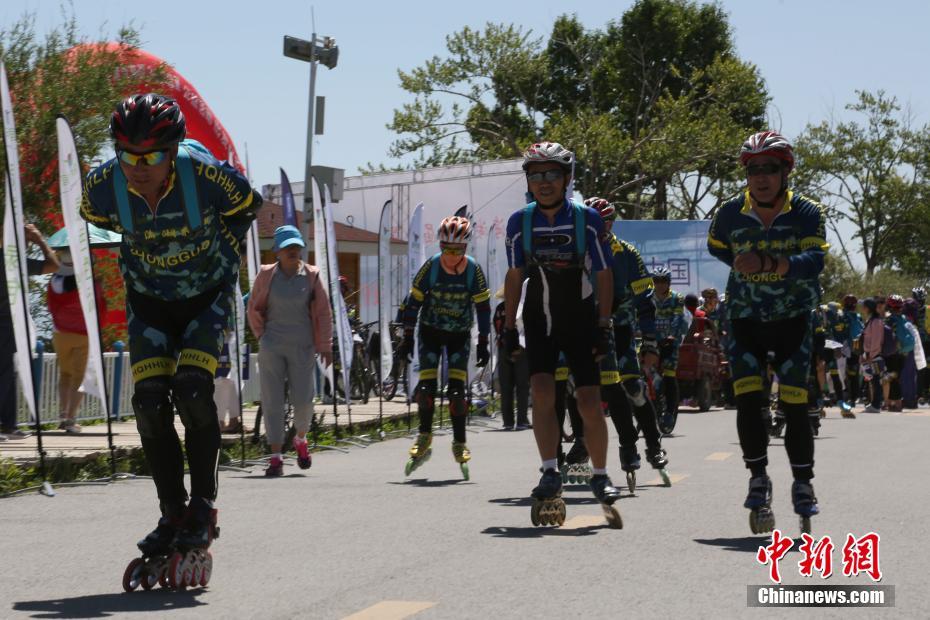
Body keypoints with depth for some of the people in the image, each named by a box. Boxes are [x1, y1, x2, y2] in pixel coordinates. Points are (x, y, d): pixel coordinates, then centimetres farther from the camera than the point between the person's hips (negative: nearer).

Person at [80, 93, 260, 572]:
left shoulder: (207, 175, -29)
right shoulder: (102, 186, -22)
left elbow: (246, 205, -5)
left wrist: (225, 258, 0)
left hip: (207, 296, -2)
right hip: (149, 301, 3)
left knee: (192, 389, -21)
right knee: (149, 401, -10)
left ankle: (203, 508, -7)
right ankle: (172, 514, 4)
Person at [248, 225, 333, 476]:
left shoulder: (311, 276, 2)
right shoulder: (266, 275, 2)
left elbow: (323, 313, 6)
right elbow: (254, 309, 13)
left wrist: (325, 346, 4)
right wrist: (262, 335, 5)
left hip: (302, 346, 0)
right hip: (271, 347, 0)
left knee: (303, 399, -3)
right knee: (272, 401, -3)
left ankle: (301, 439, 28)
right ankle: (276, 457, 1)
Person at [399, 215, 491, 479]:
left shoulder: (474, 270, -13)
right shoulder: (431, 267, -14)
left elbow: (483, 307, -4)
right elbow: (414, 301, -6)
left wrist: (483, 343, -4)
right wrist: (407, 337, -6)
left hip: (459, 334, 0)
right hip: (430, 331, 0)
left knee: (457, 390, -8)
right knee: (427, 386, -8)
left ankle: (459, 444, 2)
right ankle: (424, 438, 8)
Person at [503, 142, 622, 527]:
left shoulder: (587, 220, -12)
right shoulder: (520, 222, -5)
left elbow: (604, 275, -5)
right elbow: (515, 276, 5)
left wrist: (604, 326, -9)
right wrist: (509, 327, 4)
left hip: (581, 319, -2)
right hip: (539, 319, 2)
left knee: (589, 402, -6)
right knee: (542, 392, -16)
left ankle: (600, 477, 10)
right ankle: (551, 474, -11)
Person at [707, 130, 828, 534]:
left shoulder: (808, 214, -14)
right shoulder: (730, 214, -7)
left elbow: (815, 260, -31)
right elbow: (716, 248, 15)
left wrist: (767, 264, -45)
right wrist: (746, 267, 2)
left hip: (793, 320, -2)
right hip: (745, 319, 2)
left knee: (793, 404, -6)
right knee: (747, 399, -10)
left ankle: (803, 484, 9)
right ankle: (758, 479, 4)